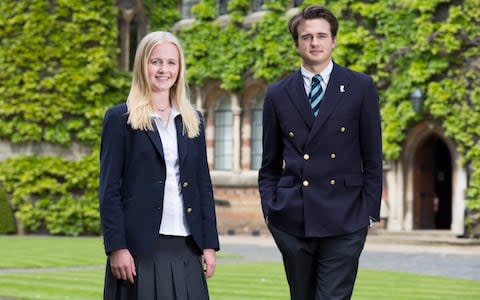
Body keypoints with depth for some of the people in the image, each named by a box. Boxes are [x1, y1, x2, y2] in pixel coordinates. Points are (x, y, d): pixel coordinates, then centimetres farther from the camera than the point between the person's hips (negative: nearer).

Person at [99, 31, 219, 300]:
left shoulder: (192, 120, 15)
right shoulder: (120, 118, 2)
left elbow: (204, 186, 14)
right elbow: (109, 189, -3)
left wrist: (210, 244, 7)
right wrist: (116, 247, -11)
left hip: (186, 248, 4)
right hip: (140, 247, -4)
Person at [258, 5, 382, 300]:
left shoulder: (361, 88, 3)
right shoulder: (277, 95, 8)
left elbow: (372, 156, 4)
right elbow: (270, 164, 13)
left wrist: (370, 210, -1)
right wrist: (270, 209, 4)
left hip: (344, 221, -2)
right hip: (292, 220, 2)